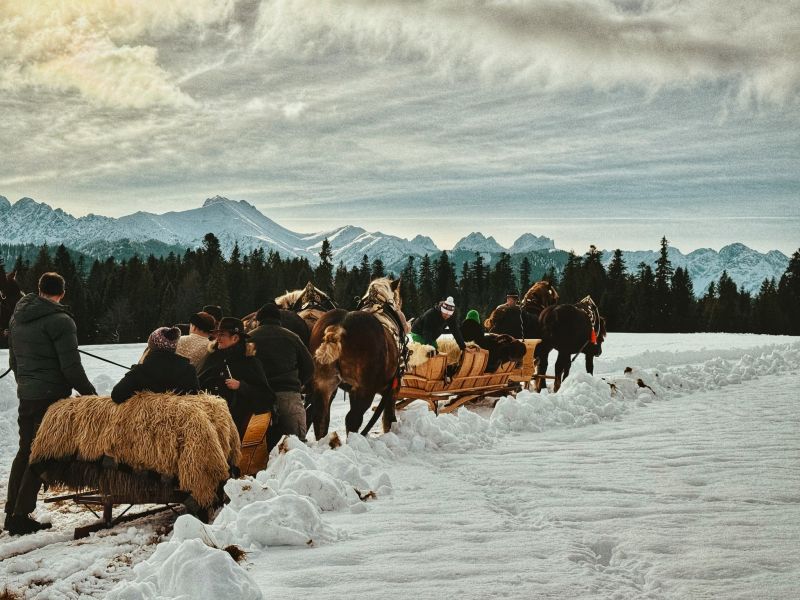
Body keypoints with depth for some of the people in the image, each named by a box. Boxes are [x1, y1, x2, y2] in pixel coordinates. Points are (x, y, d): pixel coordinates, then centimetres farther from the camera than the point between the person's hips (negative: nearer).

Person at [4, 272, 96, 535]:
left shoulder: (17, 316, 12)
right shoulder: (59, 321, -14)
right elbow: (71, 366, -16)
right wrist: (89, 393, -6)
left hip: (25, 395, 8)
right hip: (51, 396, -8)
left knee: (25, 451, 16)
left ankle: (12, 513, 19)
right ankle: (21, 517, -4)